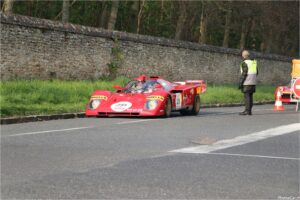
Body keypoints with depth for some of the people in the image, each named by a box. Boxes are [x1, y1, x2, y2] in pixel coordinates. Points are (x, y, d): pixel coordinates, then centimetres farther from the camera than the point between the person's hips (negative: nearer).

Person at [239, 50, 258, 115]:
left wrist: (240, 82, -14)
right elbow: (256, 73, 17)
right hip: (253, 82, 8)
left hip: (247, 82, -8)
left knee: (246, 96, -7)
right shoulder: (254, 62, 13)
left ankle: (247, 111, -9)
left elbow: (244, 74, -17)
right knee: (250, 96, 9)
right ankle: (249, 110, 9)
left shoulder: (245, 63, -11)